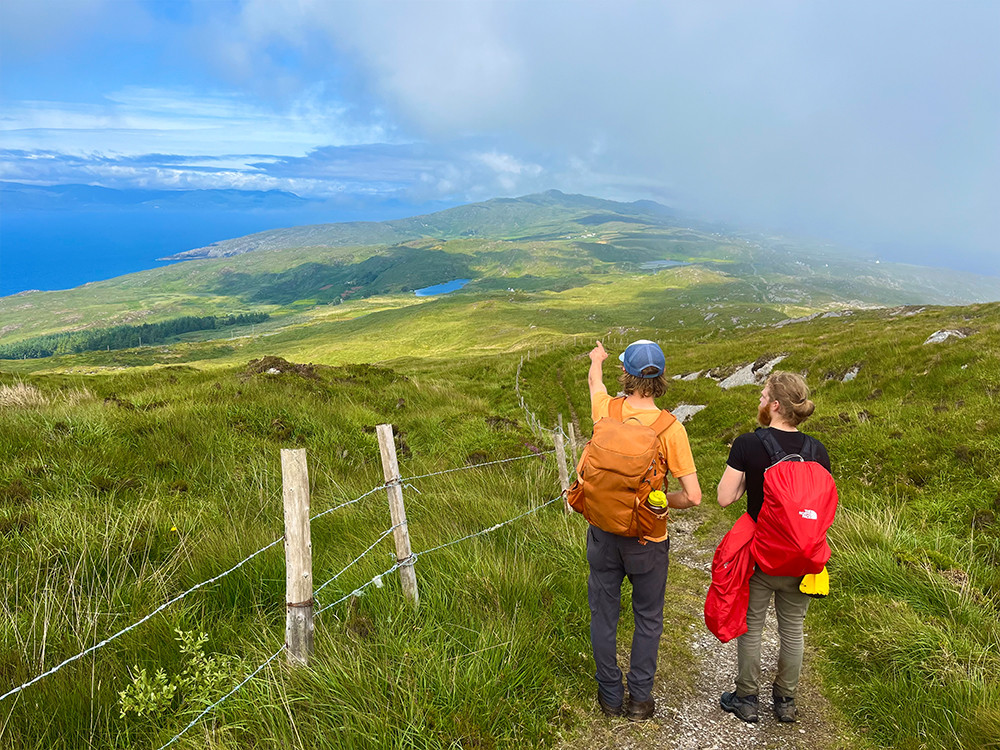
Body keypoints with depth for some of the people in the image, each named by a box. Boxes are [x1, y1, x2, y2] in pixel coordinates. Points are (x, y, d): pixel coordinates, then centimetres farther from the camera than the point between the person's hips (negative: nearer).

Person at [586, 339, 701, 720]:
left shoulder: (607, 411, -11)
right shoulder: (671, 428, -18)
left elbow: (595, 381, 15)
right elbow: (692, 496, -18)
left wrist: (597, 358, 37)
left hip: (604, 532, 2)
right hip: (647, 539, -2)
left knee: (604, 615, 17)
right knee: (647, 621, 17)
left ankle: (611, 696, 31)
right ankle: (640, 700, 28)